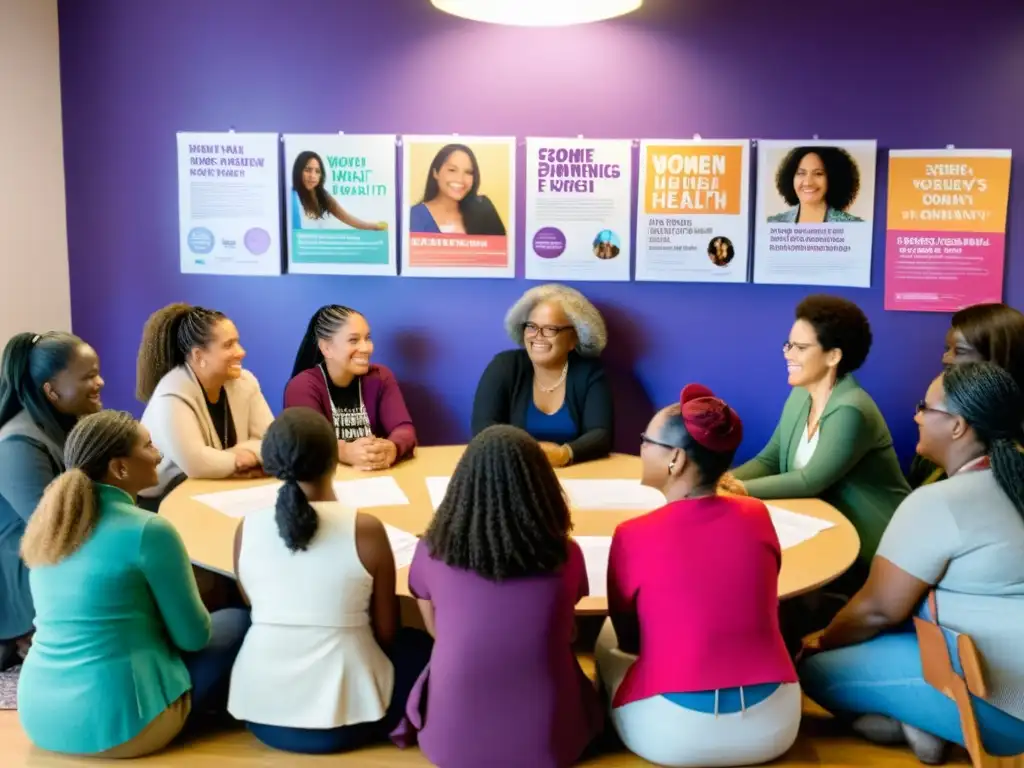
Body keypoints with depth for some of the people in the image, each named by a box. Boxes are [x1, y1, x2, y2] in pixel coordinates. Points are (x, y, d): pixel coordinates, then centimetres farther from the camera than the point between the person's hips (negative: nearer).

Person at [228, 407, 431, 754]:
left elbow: (261, 612, 8)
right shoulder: (366, 529, -16)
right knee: (417, 644, 24)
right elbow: (387, 633, -4)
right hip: (345, 715, -2)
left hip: (261, 714, 3)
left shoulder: (247, 528, -7)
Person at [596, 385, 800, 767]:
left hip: (671, 731, -3)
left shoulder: (633, 536, -13)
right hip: (775, 722, 3)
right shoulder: (757, 516, -3)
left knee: (607, 637, 26)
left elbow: (628, 639, 3)